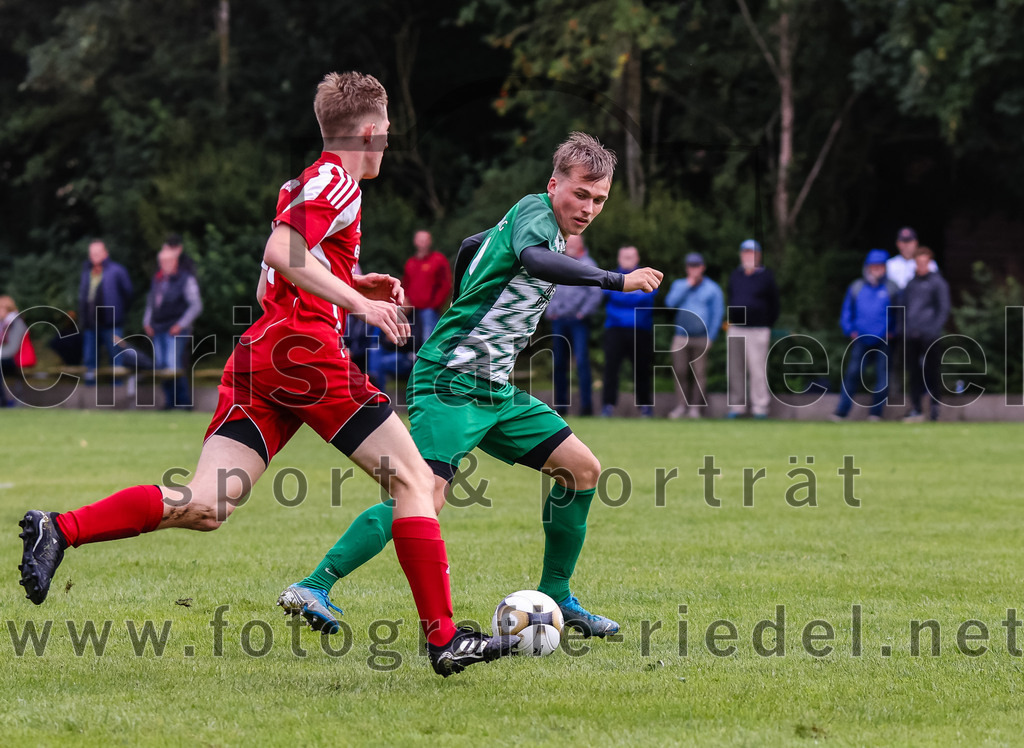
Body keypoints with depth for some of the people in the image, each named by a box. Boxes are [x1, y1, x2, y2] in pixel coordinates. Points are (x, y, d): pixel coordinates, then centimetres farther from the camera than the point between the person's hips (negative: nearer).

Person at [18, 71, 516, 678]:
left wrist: (353, 286, 26)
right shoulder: (337, 182, -2)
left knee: (204, 507, -5)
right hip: (304, 349, -9)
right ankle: (444, 638, -6)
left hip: (256, 355, 9)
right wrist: (359, 302, -17)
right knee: (414, 479, -1)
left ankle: (59, 530, -18)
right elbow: (282, 254, -18)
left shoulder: (307, 184, 27)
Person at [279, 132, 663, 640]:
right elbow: (535, 258, -34)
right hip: (450, 382, -10)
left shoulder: (535, 223, 17)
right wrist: (617, 281, -37)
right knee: (426, 495, -23)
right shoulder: (535, 211, -11)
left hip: (495, 390, 10)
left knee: (583, 469, 7)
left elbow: (472, 247, 34)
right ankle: (311, 589, -21)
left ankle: (554, 597, 17)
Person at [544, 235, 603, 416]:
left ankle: (586, 405, -12)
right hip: (558, 321, 6)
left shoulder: (587, 265, 0)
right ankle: (560, 405, 11)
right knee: (559, 364, 5)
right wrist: (549, 310, 11)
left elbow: (596, 293, -6)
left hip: (578, 321, -6)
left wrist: (584, 312, -12)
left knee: (582, 362, -12)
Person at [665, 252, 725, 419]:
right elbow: (670, 302, -5)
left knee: (699, 372, -6)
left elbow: (718, 314, 2)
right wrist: (688, 285, -8)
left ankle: (696, 406, -2)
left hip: (702, 338, -2)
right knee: (680, 372, -2)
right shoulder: (679, 285, 12)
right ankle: (682, 404, 5)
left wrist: (710, 337, -6)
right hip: (681, 337, 2)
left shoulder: (712, 289, 4)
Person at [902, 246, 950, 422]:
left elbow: (944, 309, -3)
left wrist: (935, 329, -12)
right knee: (914, 372, 5)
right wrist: (904, 328, 10)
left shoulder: (938, 282, 1)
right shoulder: (911, 284, 16)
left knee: (931, 371, -4)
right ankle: (916, 410, 7)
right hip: (911, 335, 5)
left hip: (929, 335, -5)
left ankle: (935, 407, 1)